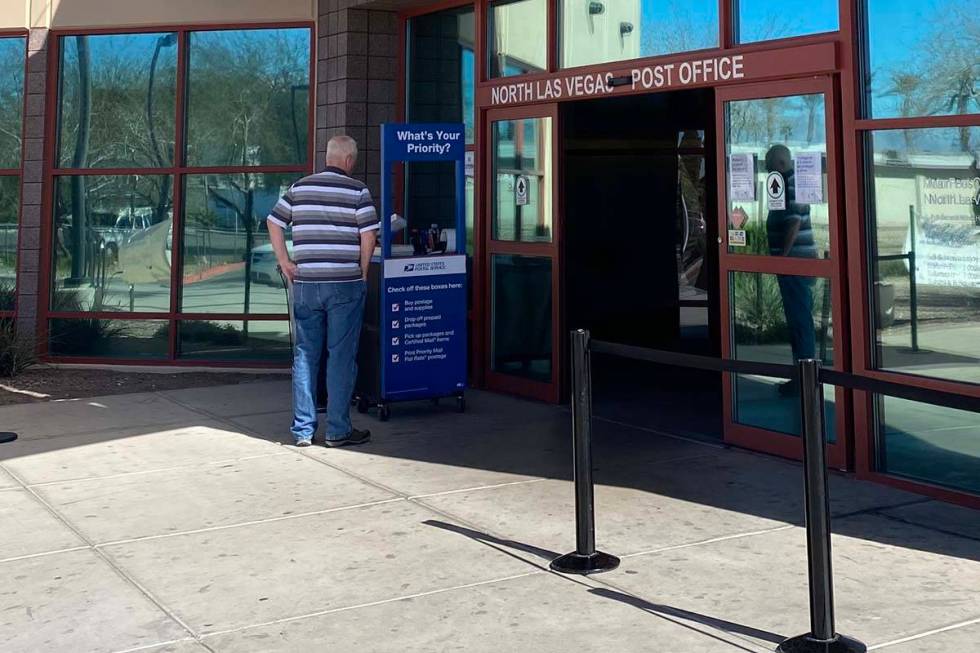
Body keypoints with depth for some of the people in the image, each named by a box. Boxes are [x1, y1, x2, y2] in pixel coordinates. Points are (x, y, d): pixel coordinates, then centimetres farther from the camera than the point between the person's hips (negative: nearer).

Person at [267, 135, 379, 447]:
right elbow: (368, 235, -9)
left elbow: (274, 223, 12)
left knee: (305, 355, 10)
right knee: (341, 356, 3)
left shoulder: (299, 188, 8)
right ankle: (338, 430, 8)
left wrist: (285, 261, 13)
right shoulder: (358, 190, -4)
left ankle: (302, 429, 14)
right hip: (345, 285, -4)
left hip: (305, 283, 4)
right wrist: (362, 271, 3)